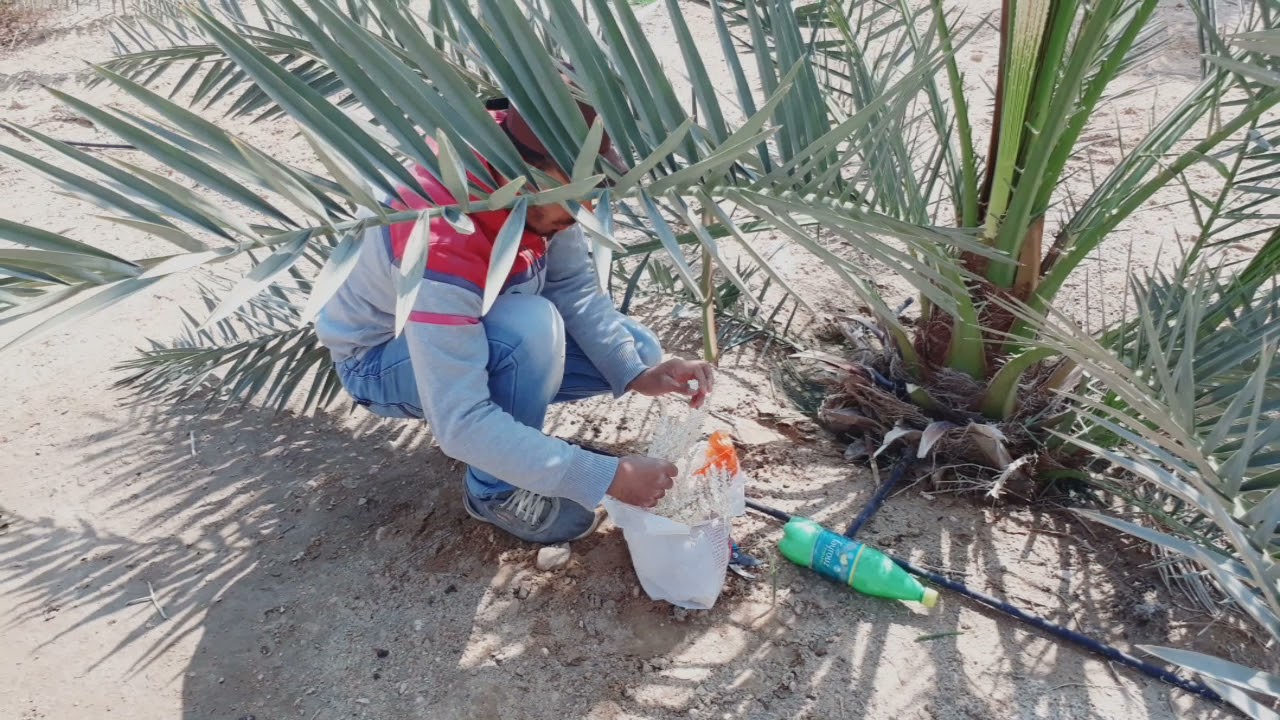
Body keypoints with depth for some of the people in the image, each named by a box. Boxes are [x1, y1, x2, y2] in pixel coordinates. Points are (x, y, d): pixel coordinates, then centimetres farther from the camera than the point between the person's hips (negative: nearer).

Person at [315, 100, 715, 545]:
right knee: (533, 328, -36)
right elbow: (460, 424, -40)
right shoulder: (439, 247, -40)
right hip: (382, 358, -6)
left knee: (635, 351, -5)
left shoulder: (524, 167, -21)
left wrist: (639, 373, -26)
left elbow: (574, 287, -12)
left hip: (481, 326, 6)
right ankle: (496, 491, -13)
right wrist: (605, 477, -40)